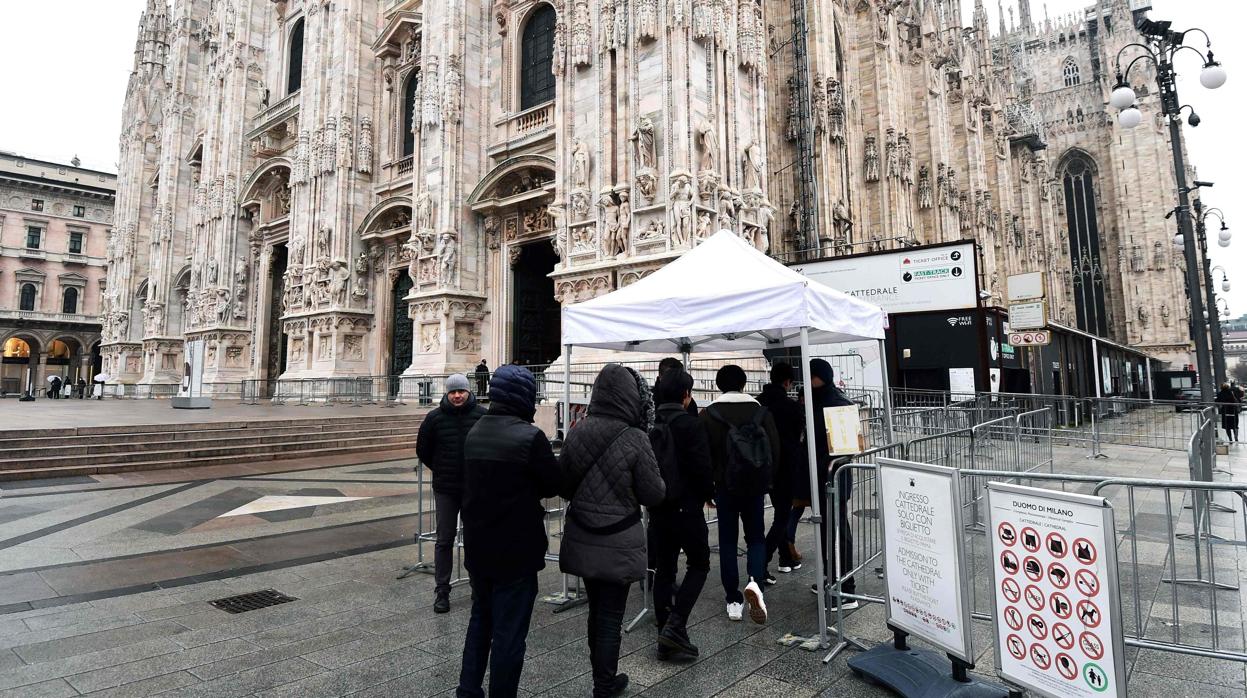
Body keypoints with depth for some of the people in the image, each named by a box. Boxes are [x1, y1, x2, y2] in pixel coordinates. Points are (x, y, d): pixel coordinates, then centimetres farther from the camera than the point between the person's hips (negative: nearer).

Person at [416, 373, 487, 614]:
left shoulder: (482, 415, -8)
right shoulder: (435, 417, -4)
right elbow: (423, 450, 9)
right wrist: (441, 471, 10)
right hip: (445, 489, 1)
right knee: (444, 540, 6)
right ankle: (441, 591, 17)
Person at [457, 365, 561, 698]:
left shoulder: (474, 433, 3)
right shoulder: (530, 436, -20)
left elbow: (471, 483, 10)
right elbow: (554, 485, -11)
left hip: (477, 546, 7)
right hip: (516, 549, -7)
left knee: (480, 618, 24)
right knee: (509, 630, 7)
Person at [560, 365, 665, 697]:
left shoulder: (576, 433, -7)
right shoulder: (635, 440, -19)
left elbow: (562, 484, 4)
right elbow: (654, 494, -11)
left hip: (582, 540, 5)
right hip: (618, 544, -5)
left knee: (596, 610, 22)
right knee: (611, 617, 10)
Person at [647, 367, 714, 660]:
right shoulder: (689, 424, -16)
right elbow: (701, 467, -17)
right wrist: (709, 493, 1)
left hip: (657, 508, 6)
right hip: (685, 507, -6)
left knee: (664, 569, 13)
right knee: (698, 564, 10)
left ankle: (665, 640, 18)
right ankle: (675, 626, -2)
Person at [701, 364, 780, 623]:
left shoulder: (708, 415, -7)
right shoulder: (762, 412, -3)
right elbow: (775, 451, -2)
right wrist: (764, 479, 12)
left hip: (724, 486, -1)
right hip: (755, 486, 1)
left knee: (727, 541, 10)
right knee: (756, 537, 14)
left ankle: (734, 601, 12)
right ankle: (756, 582, -11)